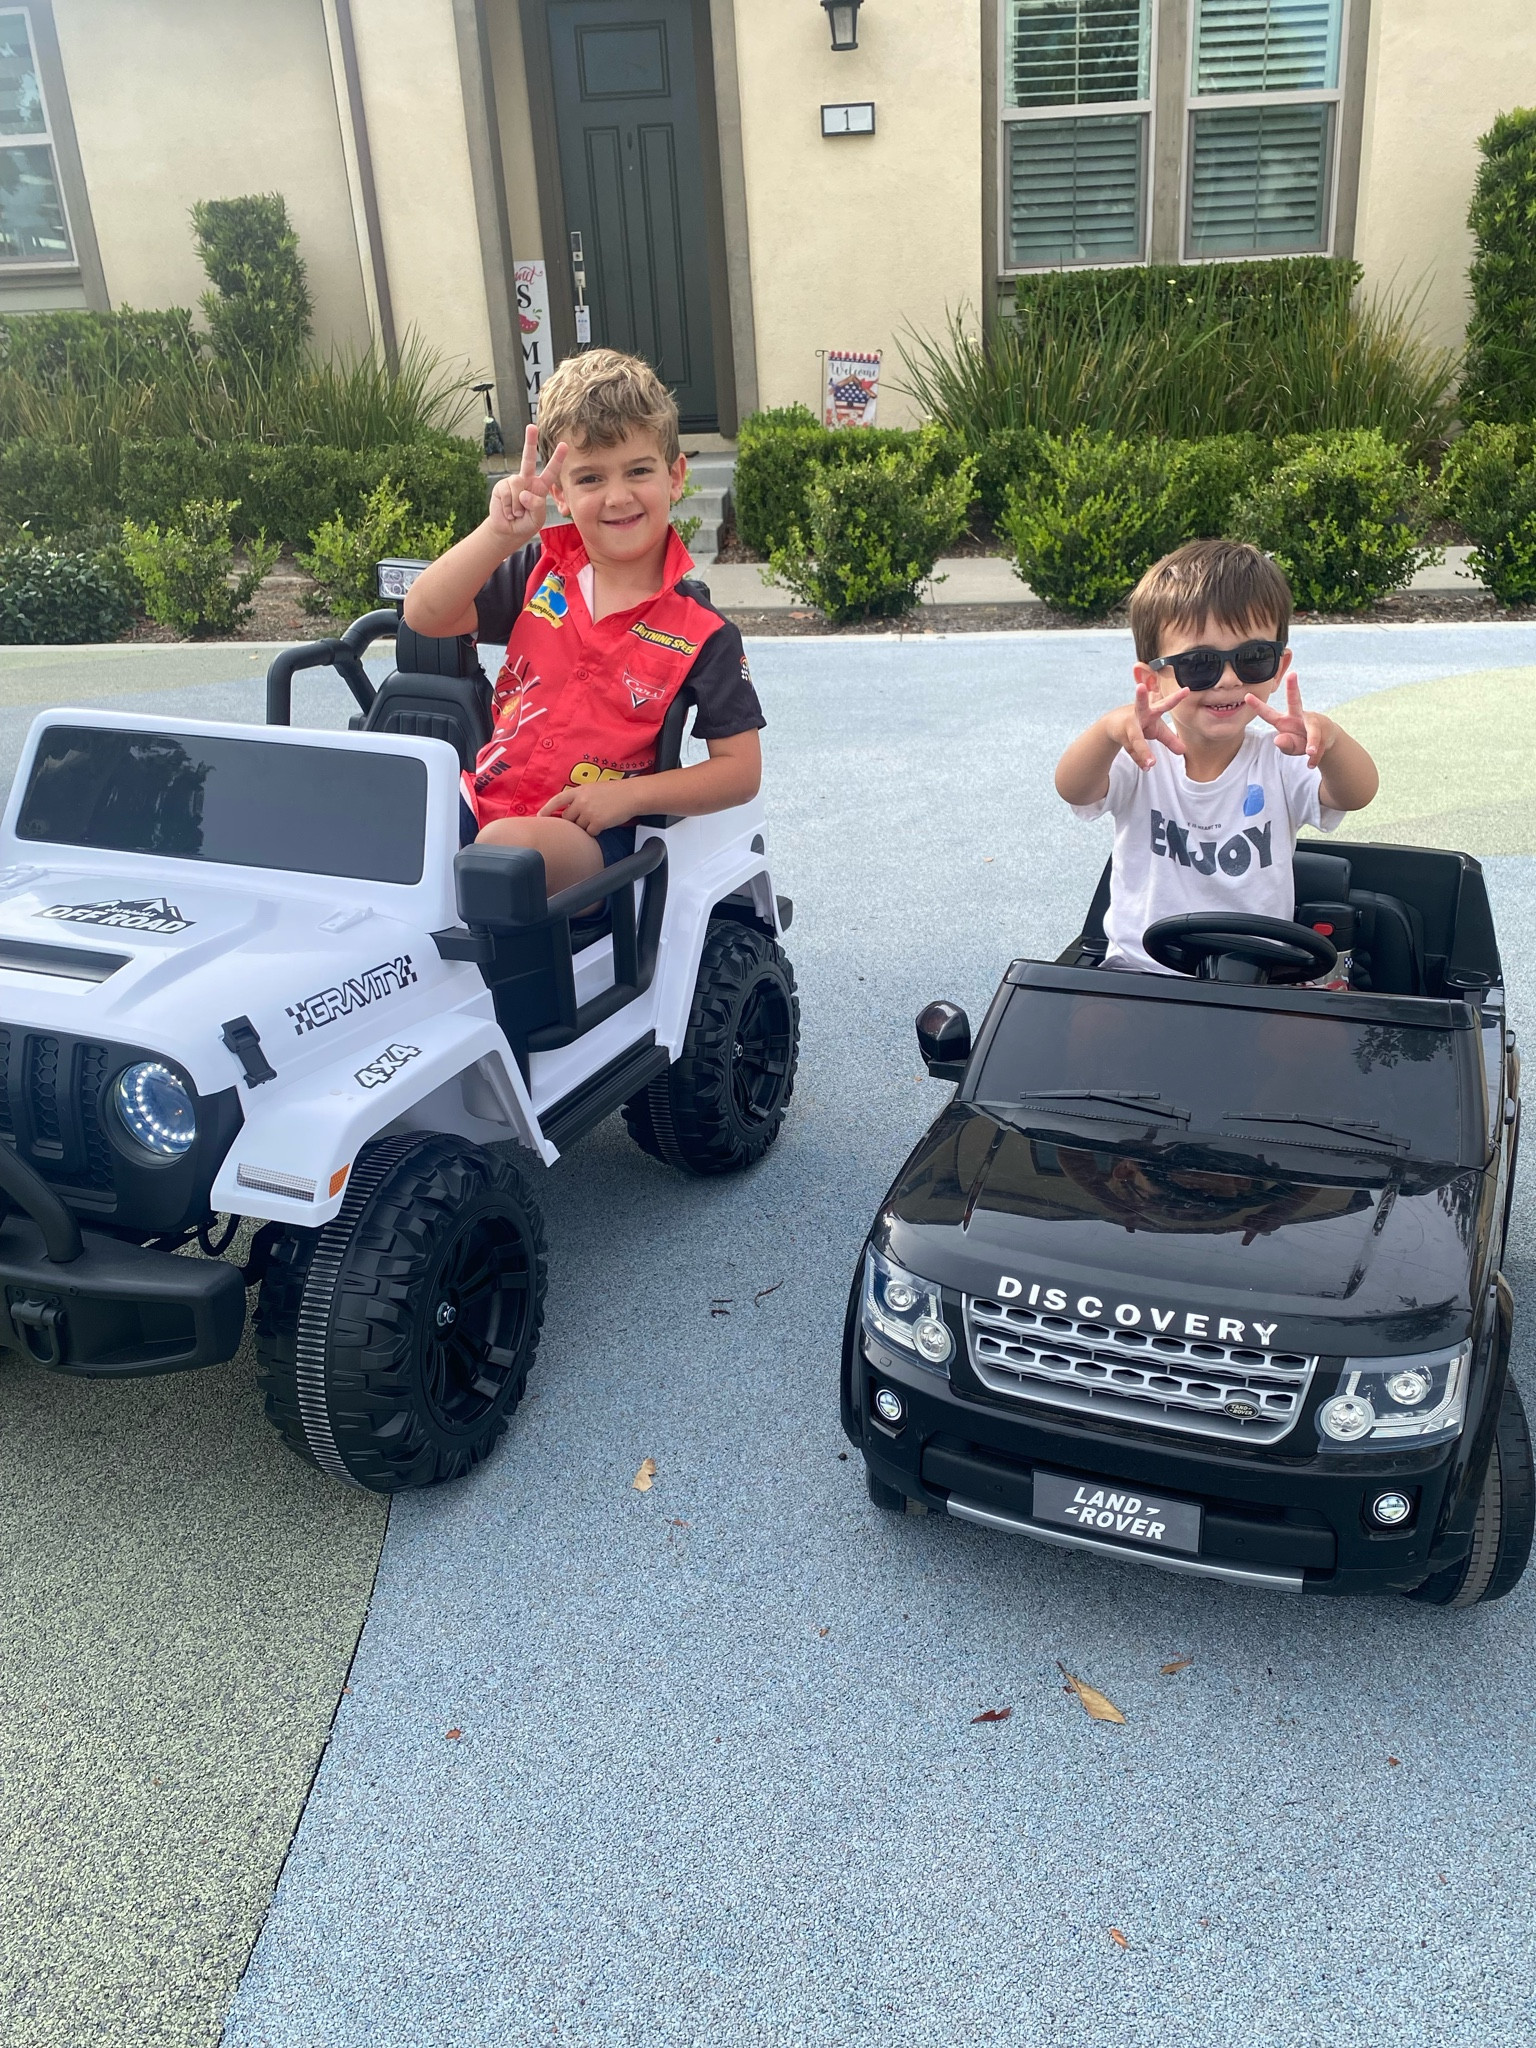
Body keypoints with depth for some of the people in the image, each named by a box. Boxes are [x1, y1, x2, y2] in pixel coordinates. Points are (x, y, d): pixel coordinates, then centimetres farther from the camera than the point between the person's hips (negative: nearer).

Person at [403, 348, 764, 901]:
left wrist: (628, 794, -16)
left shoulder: (700, 632, -4)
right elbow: (424, 616, -1)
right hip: (484, 798, 5)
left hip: (586, 831, -4)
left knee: (508, 842, -36)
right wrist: (500, 533, -15)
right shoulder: (540, 571, 7)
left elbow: (741, 769, -4)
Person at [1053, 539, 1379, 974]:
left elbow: (1357, 794, -21)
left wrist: (1328, 739, -44)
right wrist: (1110, 731, -48)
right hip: (1139, 968, -3)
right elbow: (1074, 789, -26)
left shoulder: (1279, 761, -4)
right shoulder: (1143, 758, -6)